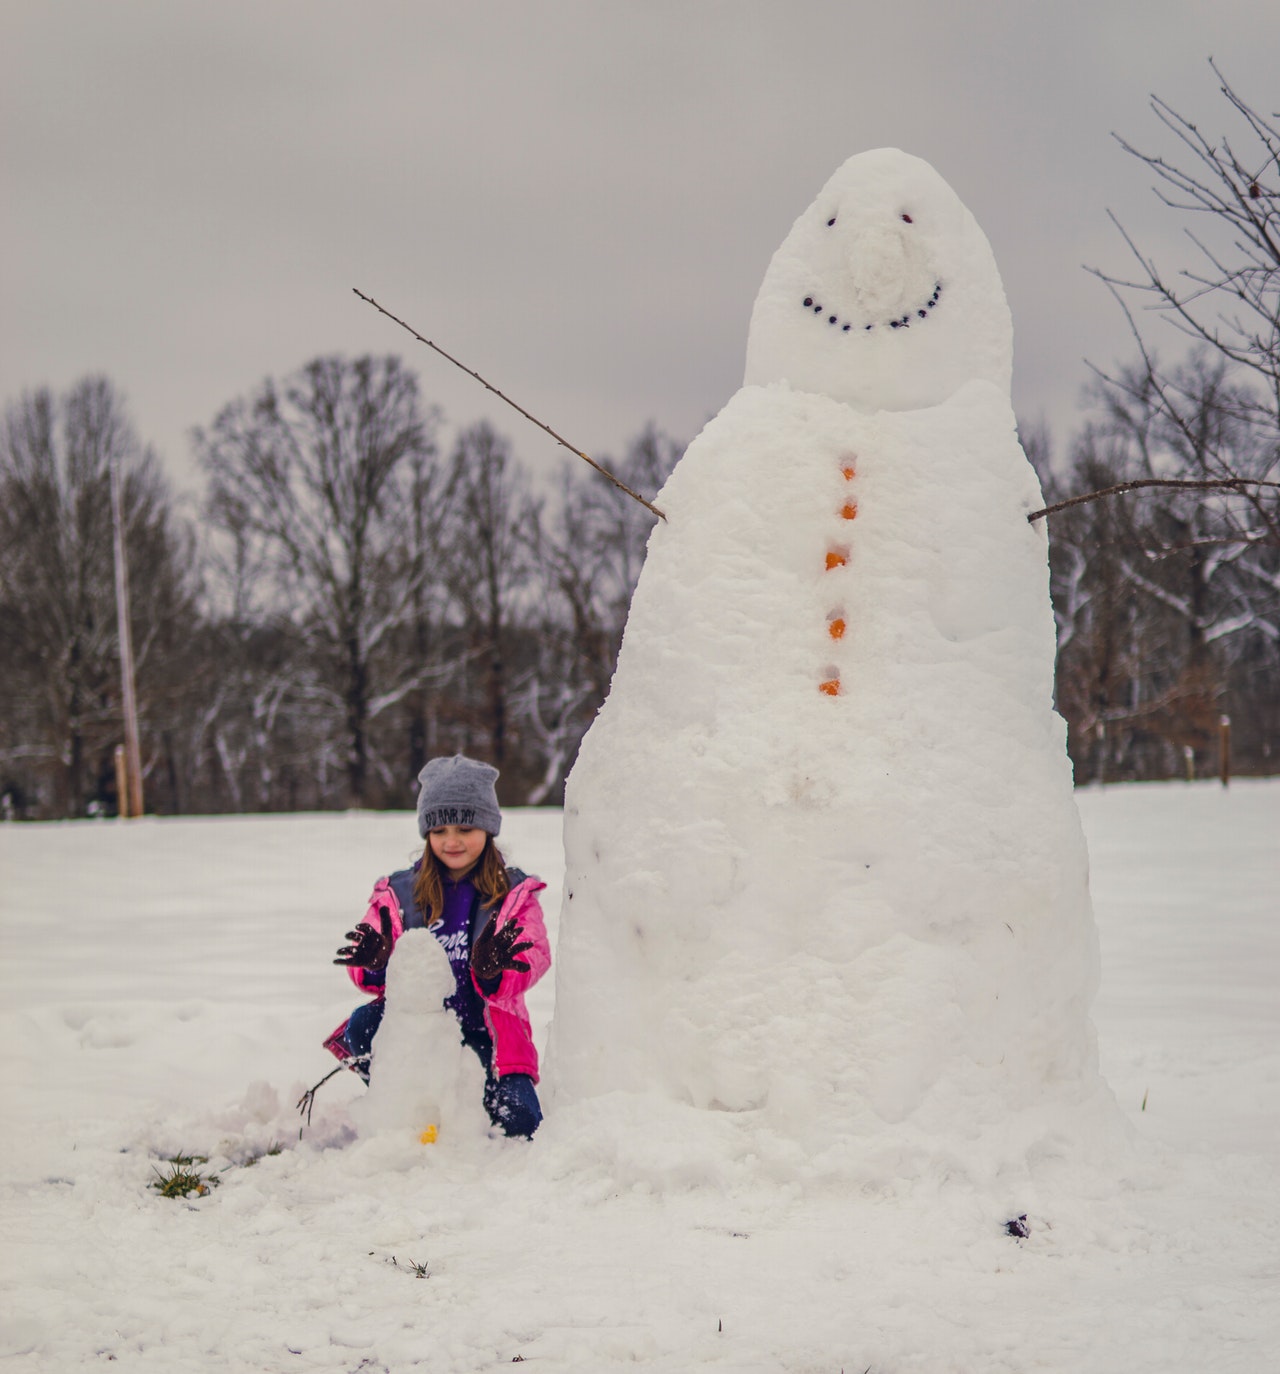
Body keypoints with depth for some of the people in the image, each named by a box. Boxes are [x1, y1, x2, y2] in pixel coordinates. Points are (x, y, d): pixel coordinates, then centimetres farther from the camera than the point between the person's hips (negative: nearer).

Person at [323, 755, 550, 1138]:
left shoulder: (514, 895, 6)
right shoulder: (398, 893, 10)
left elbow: (535, 957, -10)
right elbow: (368, 976, 4)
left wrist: (492, 971, -35)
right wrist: (374, 964, -23)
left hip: (484, 1032, -1)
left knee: (519, 1124, -21)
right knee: (364, 1025, -30)